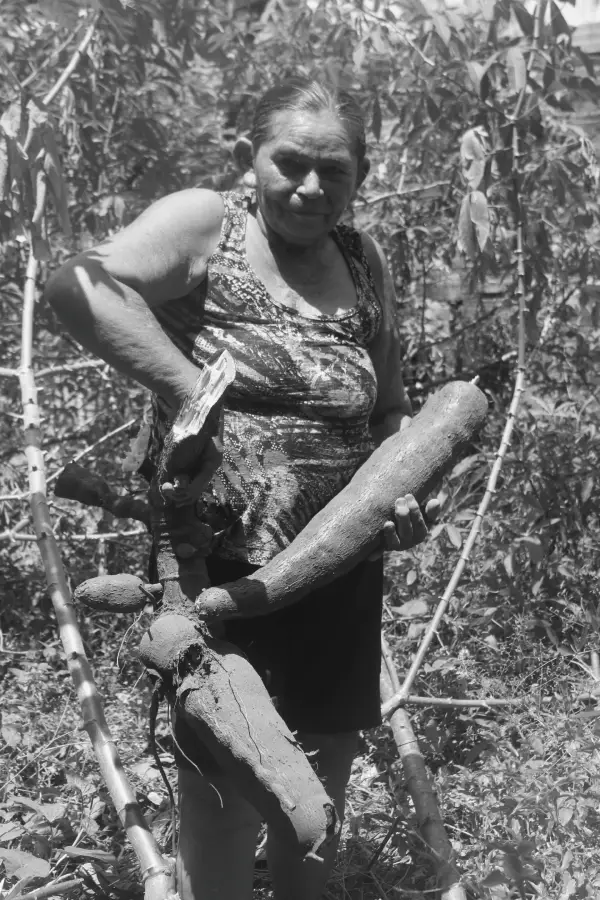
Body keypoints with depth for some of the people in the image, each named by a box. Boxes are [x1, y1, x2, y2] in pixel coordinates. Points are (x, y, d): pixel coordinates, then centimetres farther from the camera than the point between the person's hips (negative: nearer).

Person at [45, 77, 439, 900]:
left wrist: (408, 486, -2)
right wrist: (188, 389, -32)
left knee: (319, 803, 21)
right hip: (226, 568, -5)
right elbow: (77, 285, -24)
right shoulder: (205, 225, -7)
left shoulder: (365, 264, 10)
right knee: (227, 793, 5)